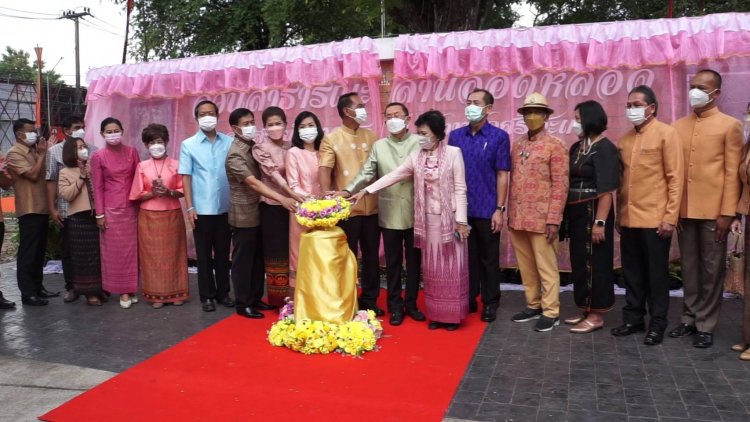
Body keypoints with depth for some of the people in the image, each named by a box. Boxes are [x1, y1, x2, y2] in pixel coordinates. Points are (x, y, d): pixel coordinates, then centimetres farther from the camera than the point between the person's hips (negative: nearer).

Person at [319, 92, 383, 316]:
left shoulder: (371, 136, 10)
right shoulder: (331, 139, -2)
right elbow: (324, 170, -13)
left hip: (372, 207, 4)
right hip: (346, 209, -4)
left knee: (371, 256, 12)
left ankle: (369, 300, 26)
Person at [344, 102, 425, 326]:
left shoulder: (419, 143, 1)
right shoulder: (379, 146, 6)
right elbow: (366, 174, -3)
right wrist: (347, 190, -19)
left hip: (415, 212, -1)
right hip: (389, 213, 1)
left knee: (414, 261, 10)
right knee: (393, 262, 9)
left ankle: (411, 303, 24)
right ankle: (396, 306, 20)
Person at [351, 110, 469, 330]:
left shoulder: (453, 153, -7)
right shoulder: (416, 156, 4)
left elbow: (460, 189, -8)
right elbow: (393, 176, 2)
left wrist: (461, 221, -10)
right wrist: (366, 191, -6)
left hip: (449, 218, -4)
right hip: (427, 219, 4)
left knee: (451, 266, 3)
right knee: (432, 268, 9)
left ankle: (452, 315, 15)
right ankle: (435, 313, 19)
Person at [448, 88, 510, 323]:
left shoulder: (499, 137, -4)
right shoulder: (455, 136, 6)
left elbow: (502, 175, -5)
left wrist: (499, 209, -10)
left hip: (487, 210, -3)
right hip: (461, 209, 3)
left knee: (489, 259, 8)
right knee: (467, 257, 13)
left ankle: (490, 303, 21)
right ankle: (468, 299, 26)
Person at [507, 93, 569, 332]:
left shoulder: (555, 145, -5)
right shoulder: (517, 146, 12)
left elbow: (560, 185, -10)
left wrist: (553, 220, -15)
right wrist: (510, 214, 10)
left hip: (541, 219, -6)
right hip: (518, 219, 6)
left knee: (546, 267, 2)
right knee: (526, 267, 13)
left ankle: (551, 312, 14)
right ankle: (533, 306, 26)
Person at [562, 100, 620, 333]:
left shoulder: (604, 148, -11)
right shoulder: (576, 147, 12)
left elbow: (607, 190, -17)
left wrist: (600, 222, -21)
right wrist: (565, 214, 7)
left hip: (593, 212, -8)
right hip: (575, 213, 8)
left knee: (594, 262, 0)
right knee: (579, 261, 12)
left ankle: (597, 314, 11)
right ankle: (585, 309, 24)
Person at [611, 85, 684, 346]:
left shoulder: (666, 134, -5)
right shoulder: (625, 139, 11)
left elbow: (675, 178, -8)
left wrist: (670, 217, -13)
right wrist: (619, 215, 12)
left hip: (655, 219, -5)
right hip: (629, 220, 5)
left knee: (656, 274, 6)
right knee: (632, 273, 12)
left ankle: (657, 324, 17)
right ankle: (633, 319, 24)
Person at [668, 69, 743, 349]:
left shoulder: (730, 125, -1)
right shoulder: (678, 127, 9)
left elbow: (733, 173, -5)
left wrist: (728, 213, -10)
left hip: (713, 211, -3)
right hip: (684, 210, 4)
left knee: (711, 269, 5)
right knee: (689, 268, 11)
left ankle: (706, 325, 14)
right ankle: (689, 318, 23)